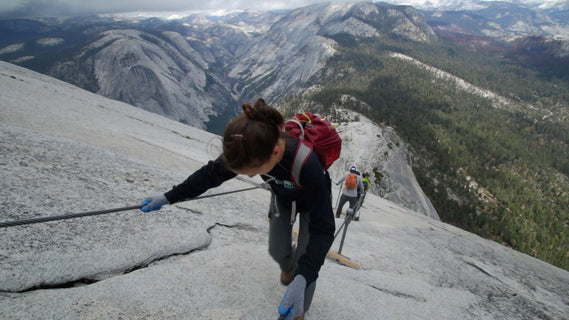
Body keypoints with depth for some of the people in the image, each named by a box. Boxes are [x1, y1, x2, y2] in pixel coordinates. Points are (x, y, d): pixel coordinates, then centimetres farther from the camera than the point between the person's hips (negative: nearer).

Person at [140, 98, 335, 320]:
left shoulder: (307, 165, -47)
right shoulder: (253, 149, -33)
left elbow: (322, 228, -43)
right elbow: (212, 173, -15)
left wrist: (302, 279, -54)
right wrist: (169, 197, -11)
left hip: (314, 202, -4)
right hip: (282, 197, 4)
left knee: (306, 264, -5)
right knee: (277, 251, 13)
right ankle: (288, 265, 51)